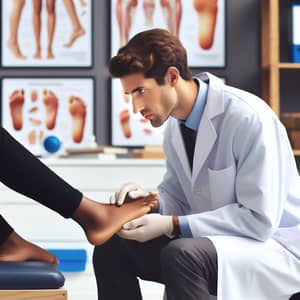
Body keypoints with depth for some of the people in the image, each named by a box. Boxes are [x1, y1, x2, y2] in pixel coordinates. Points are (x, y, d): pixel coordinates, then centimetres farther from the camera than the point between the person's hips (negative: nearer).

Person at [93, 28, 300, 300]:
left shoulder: (248, 118, -23)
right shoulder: (175, 123, 1)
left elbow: (259, 219, -23)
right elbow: (177, 195, 13)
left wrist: (171, 225, -24)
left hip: (273, 244, -7)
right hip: (212, 240, 7)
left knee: (181, 253, -34)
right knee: (111, 247, -4)